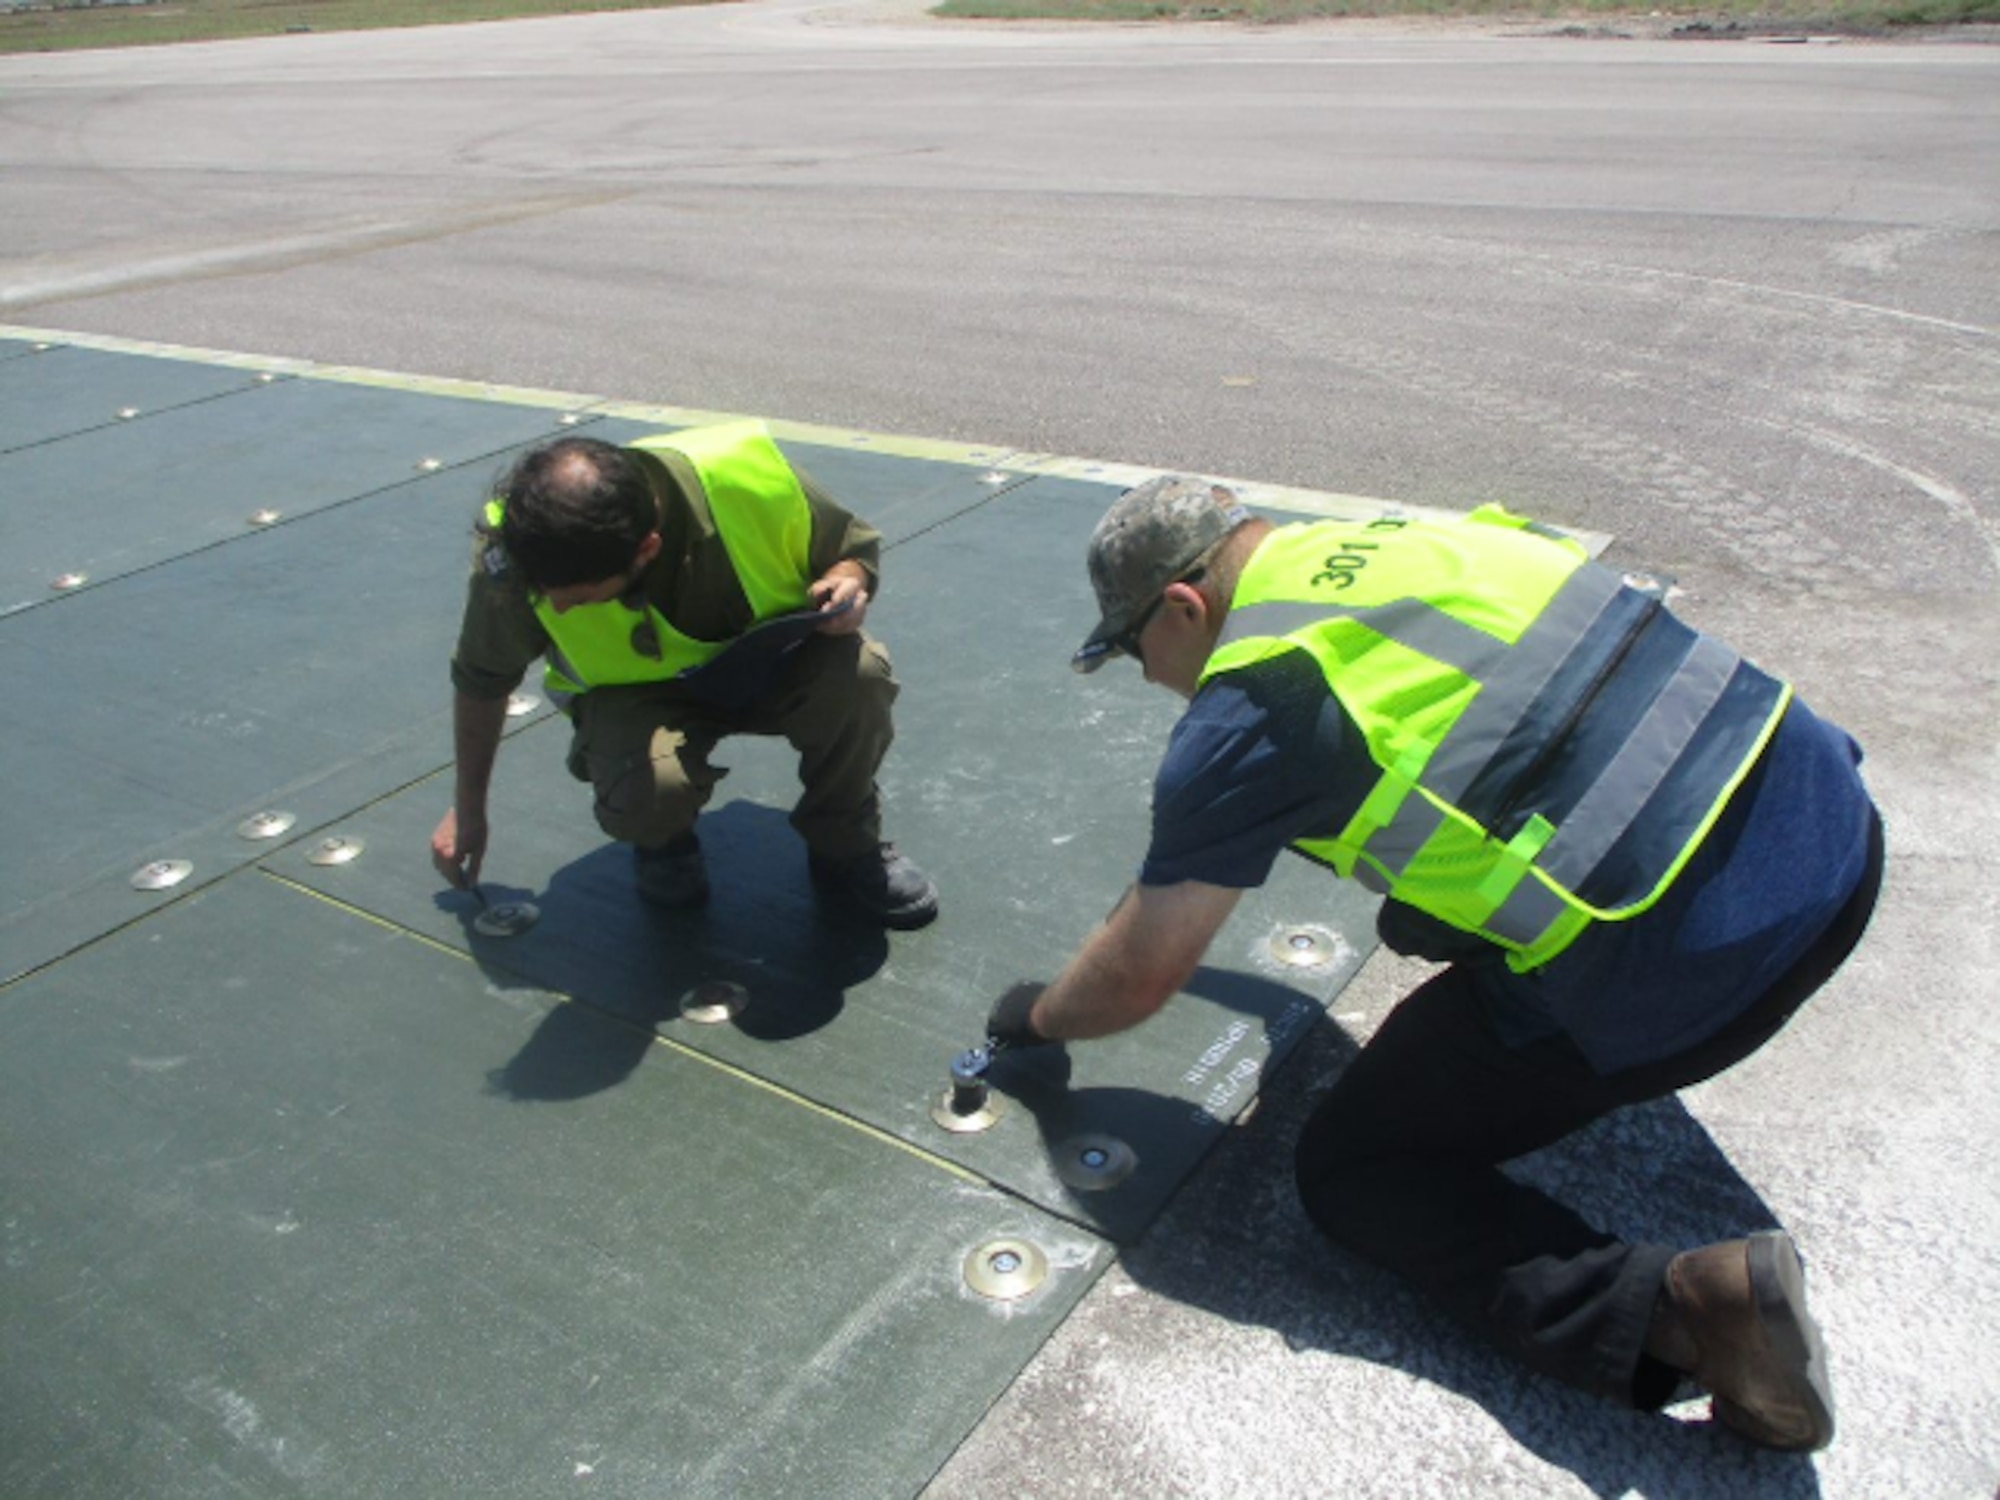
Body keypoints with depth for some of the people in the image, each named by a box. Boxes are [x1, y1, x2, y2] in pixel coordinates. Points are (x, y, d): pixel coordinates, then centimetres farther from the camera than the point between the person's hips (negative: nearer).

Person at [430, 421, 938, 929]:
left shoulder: (749, 475, -30)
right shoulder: (511, 562, -26)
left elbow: (857, 548, -7)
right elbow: (481, 682, -3)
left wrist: (847, 582, -31)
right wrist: (468, 810, 6)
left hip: (770, 661, 1)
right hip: (637, 691, 0)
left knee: (857, 674, -33)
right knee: (647, 789, -35)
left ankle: (846, 846, -2)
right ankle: (663, 841, 6)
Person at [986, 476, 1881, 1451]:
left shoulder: (1243, 710, -9)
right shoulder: (1398, 540, 13)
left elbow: (1137, 978, 0)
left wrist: (1037, 1019, 24)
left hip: (1684, 961, -8)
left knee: (1350, 1169, 8)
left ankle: (1672, 1307, -9)